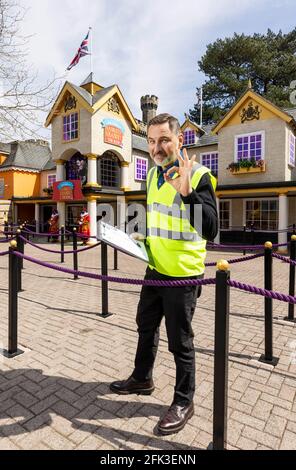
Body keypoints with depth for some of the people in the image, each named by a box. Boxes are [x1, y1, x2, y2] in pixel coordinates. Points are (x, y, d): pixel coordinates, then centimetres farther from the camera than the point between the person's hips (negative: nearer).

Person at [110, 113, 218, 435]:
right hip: (155, 269, 8)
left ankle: (183, 402, 32)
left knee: (180, 342, 8)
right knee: (146, 327, 23)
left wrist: (187, 192, -37)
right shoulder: (153, 174, 7)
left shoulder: (198, 175, -16)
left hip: (182, 275, -7)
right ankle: (142, 379, 47)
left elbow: (211, 230, -26)